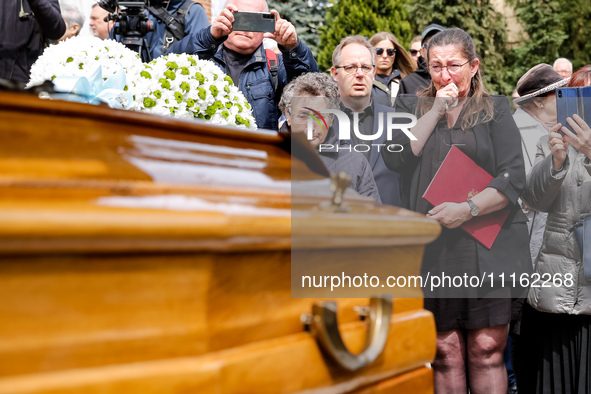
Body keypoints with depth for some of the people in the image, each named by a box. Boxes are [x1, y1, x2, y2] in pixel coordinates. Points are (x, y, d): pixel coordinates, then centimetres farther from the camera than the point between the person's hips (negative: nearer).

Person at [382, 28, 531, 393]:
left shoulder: (496, 109, 10)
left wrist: (469, 208, -15)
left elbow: (514, 176, -1)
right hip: (433, 250, 1)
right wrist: (437, 109, -5)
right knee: (445, 353, 2)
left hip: (489, 249, -1)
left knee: (487, 350, -2)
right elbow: (395, 157, -4)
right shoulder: (411, 108, 15)